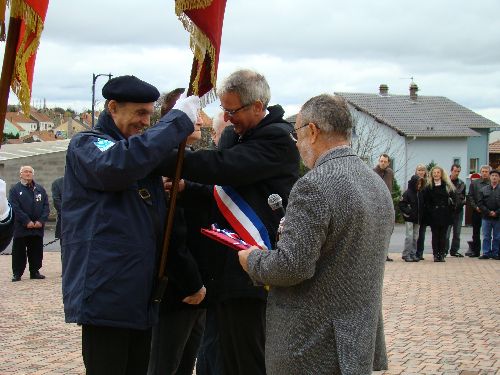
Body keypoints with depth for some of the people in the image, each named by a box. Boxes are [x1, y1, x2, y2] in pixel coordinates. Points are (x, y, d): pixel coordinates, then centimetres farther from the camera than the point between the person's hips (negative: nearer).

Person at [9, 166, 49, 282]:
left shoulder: (40, 189, 12)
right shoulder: (15, 189, 1)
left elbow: (46, 206, 6)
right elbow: (15, 208, -8)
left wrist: (41, 221, -8)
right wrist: (27, 221, -15)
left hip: (38, 227, 3)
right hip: (21, 228, -3)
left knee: (36, 251, 6)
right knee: (19, 251, 0)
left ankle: (35, 271, 16)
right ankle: (17, 273, 6)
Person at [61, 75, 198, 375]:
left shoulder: (144, 154, 22)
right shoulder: (86, 144, -3)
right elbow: (119, 164, -27)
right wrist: (178, 120, -21)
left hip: (141, 297, 8)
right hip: (106, 293, -8)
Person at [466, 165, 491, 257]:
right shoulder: (474, 183, 8)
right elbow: (470, 197, 5)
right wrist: (475, 207, -7)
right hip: (477, 212, 2)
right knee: (476, 233, 8)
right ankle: (475, 250, 15)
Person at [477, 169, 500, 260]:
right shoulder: (483, 190, 5)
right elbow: (480, 204, 1)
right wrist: (488, 212, -10)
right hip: (486, 218, 1)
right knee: (486, 237, 4)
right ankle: (486, 253, 9)